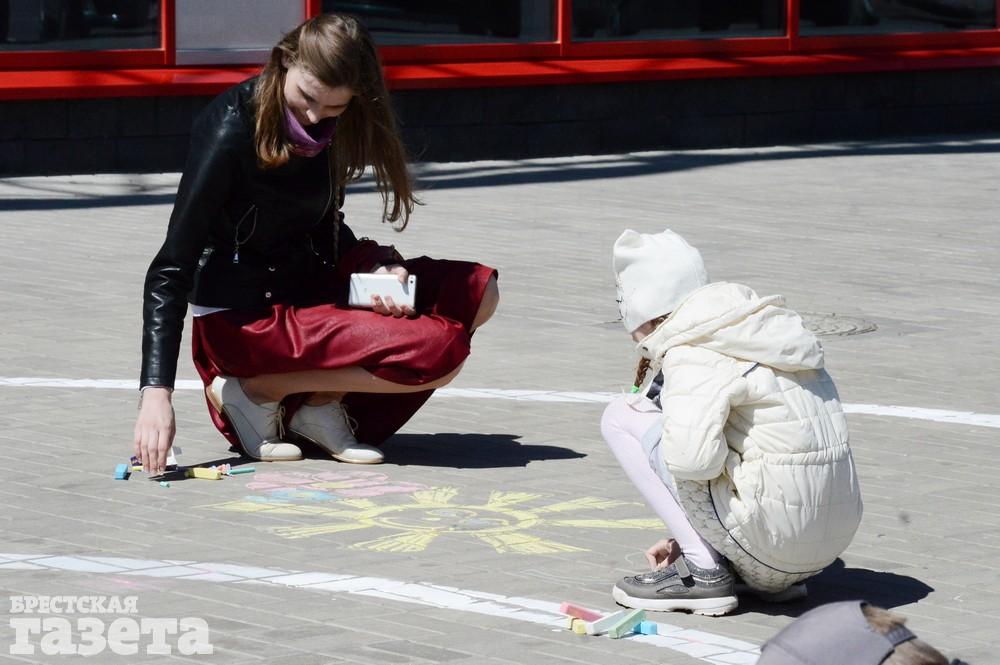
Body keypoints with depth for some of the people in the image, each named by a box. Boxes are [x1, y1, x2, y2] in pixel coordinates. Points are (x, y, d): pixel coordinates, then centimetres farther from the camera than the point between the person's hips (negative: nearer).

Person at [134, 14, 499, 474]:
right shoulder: (231, 133, -22)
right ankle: (257, 390, -8)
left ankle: (323, 403, -4)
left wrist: (378, 269, -8)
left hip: (308, 287, 8)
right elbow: (170, 272, -24)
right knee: (438, 352, -22)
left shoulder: (329, 126, 0)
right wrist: (156, 392, -32)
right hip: (245, 317, -8)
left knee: (474, 292, -5)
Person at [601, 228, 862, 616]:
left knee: (621, 417, 1)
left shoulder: (695, 353, -11)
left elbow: (692, 457, -26)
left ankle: (702, 571, -3)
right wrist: (687, 536, 28)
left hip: (774, 536, -8)